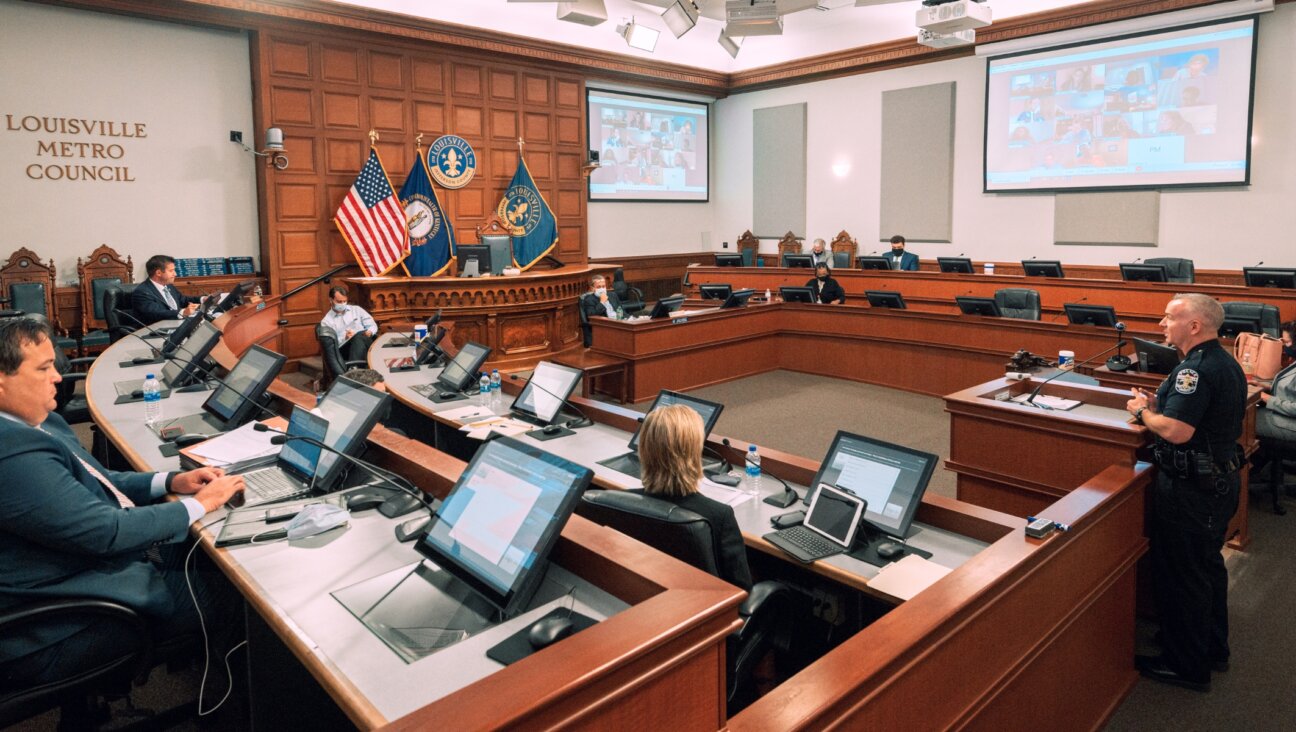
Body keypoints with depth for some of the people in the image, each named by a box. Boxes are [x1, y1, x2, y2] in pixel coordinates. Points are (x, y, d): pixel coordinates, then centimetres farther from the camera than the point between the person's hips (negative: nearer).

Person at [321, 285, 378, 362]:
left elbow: (373, 325, 17)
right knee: (358, 337, -36)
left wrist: (369, 332, -6)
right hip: (345, 349, -2)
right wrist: (344, 338, -12)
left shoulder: (357, 309, 23)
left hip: (366, 344, 2)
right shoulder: (326, 321, 15)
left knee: (359, 336, -35)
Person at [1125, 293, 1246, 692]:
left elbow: (1177, 432, -31)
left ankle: (1186, 665, 17)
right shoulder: (1226, 363, 9)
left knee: (1180, 575, 3)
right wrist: (1158, 405, 6)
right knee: (1208, 566, 23)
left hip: (1190, 490, -10)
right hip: (1220, 480, 11)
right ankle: (1213, 648, 40)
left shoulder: (1196, 369, -24)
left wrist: (1142, 411, -14)